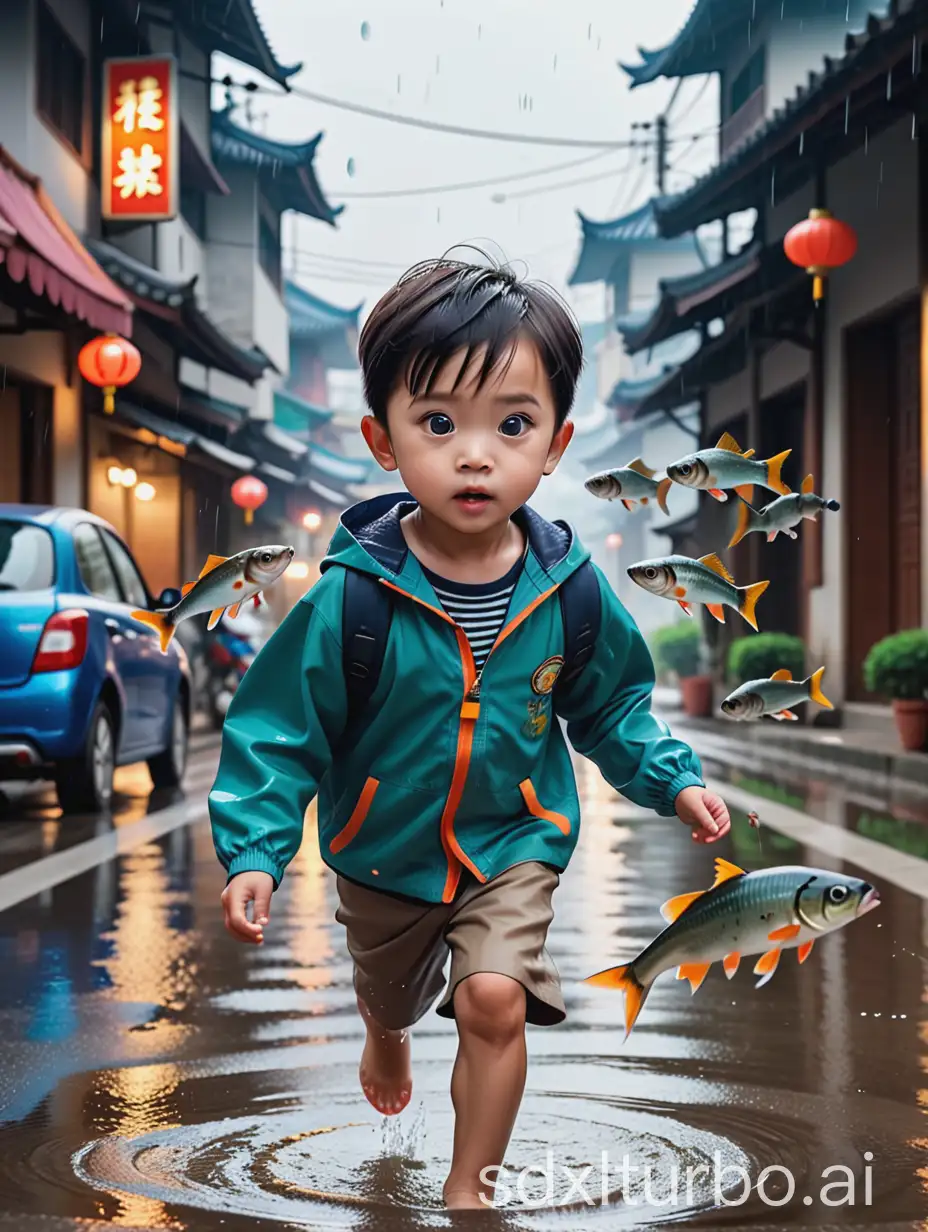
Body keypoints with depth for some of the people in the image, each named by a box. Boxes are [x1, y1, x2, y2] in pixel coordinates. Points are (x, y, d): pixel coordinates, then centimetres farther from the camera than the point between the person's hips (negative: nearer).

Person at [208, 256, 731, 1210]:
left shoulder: (569, 587, -17)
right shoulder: (352, 596, -26)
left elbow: (609, 702, 2)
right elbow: (280, 727, -18)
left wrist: (673, 778, -4)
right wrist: (254, 850, -25)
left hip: (516, 837, 0)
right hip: (384, 845, 0)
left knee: (494, 999, -16)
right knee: (388, 987, 25)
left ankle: (469, 1186, 9)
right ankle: (386, 1039, 65)